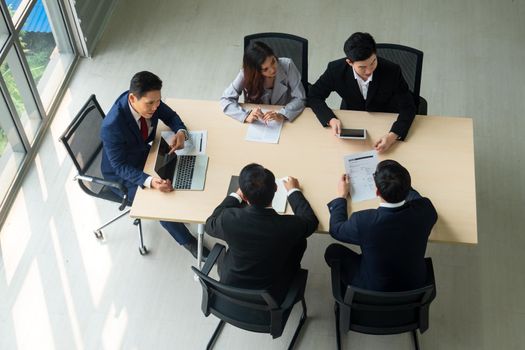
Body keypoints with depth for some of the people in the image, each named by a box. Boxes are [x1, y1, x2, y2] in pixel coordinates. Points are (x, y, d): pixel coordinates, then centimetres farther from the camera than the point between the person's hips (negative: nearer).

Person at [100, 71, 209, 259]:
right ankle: (188, 241, 4)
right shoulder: (112, 126, -39)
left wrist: (181, 132, -25)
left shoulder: (149, 101, -21)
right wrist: (149, 181, -45)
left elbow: (170, 116, -3)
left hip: (143, 153, 6)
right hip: (122, 174, -6)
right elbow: (120, 166, -30)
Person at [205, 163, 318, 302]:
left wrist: (235, 196, 8)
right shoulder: (289, 226, -31)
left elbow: (210, 224, -2)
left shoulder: (229, 219, -29)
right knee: (299, 241, 16)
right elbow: (311, 221, -5)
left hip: (230, 287, 1)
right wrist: (294, 191, 8)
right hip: (272, 295, -1)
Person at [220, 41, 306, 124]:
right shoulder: (246, 73, -19)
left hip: (285, 122, 0)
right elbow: (226, 100, -18)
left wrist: (282, 115, -35)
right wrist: (246, 116, -35)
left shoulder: (287, 65, -19)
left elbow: (299, 98, -16)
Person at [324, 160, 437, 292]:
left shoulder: (363, 221, -34)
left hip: (374, 290, -4)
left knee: (333, 251, 16)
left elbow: (335, 229, -10)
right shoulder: (424, 210, -26)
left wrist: (341, 196, 3)